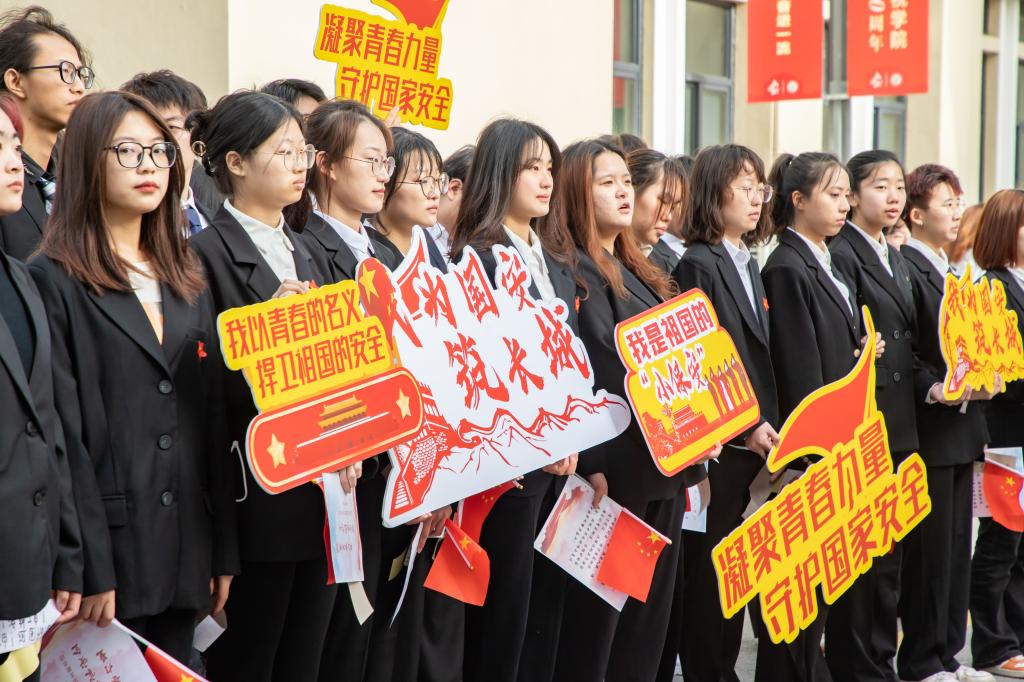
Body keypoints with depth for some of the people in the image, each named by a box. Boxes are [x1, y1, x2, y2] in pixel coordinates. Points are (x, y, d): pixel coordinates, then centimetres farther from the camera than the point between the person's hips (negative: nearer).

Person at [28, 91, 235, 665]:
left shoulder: (187, 279, 14)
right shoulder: (57, 281, -5)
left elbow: (213, 418, 13)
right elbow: (64, 434, -11)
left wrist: (224, 551, 9)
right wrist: (89, 569, -17)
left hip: (187, 549, 6)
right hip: (109, 551, -6)